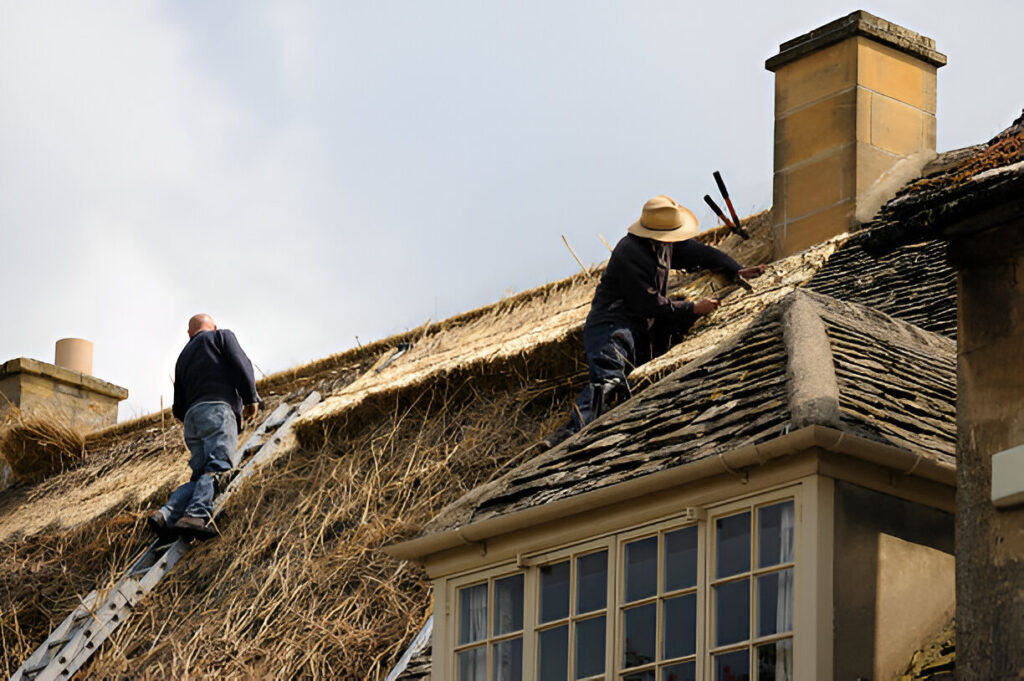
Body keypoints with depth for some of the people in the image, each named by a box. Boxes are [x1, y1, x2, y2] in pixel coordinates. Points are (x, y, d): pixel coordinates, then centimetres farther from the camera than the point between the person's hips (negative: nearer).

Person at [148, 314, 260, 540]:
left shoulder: (183, 357, 31)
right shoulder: (222, 336, 17)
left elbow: (178, 409, 28)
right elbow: (241, 364, -2)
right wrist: (251, 399, 4)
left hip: (191, 417, 6)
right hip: (218, 410, -6)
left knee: (200, 475, 3)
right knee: (217, 467, -20)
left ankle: (167, 513, -17)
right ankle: (197, 514, -40)